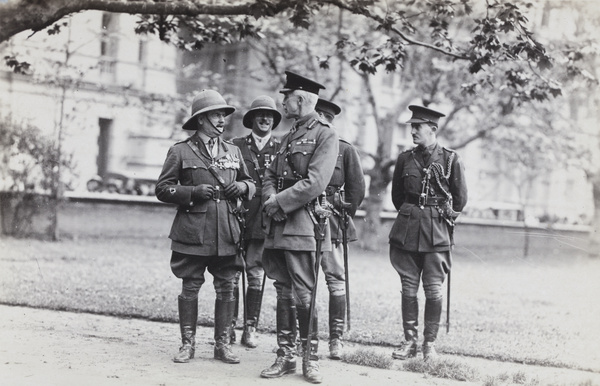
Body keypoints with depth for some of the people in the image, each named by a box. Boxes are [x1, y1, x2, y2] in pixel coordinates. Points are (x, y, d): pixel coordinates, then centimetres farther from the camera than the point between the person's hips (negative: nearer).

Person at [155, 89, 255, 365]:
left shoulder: (233, 152, 14)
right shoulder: (180, 151, 1)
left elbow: (251, 183, 23)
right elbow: (162, 189, 0)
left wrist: (242, 187, -1)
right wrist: (193, 192, -14)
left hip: (226, 233, 3)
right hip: (193, 232, -3)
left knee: (226, 288, 5)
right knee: (190, 288, 2)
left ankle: (222, 344, 16)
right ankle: (187, 343, 14)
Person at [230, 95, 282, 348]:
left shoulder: (281, 150, 9)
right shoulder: (236, 146, 9)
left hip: (263, 220, 0)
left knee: (256, 275, 2)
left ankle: (250, 328, 9)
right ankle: (229, 324, 10)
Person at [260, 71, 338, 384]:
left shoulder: (326, 135, -5)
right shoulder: (288, 136, 20)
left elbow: (315, 183, -15)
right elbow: (270, 176, 19)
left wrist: (280, 202, -12)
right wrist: (270, 199, -2)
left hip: (303, 225, -7)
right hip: (277, 225, 7)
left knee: (305, 294, -4)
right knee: (283, 293, 9)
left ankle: (310, 358, 6)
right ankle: (285, 356, 15)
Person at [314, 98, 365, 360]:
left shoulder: (345, 150, 4)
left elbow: (357, 189, 5)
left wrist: (344, 216, 1)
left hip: (331, 223, -3)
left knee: (335, 280, -3)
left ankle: (336, 338, 2)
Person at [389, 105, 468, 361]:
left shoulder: (450, 159, -1)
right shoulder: (405, 159, 7)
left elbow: (460, 198, 7)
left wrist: (443, 217, 11)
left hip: (437, 234, -3)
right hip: (407, 231, 3)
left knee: (433, 290, -2)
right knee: (408, 289, 4)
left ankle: (429, 344, 8)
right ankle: (409, 341, 12)